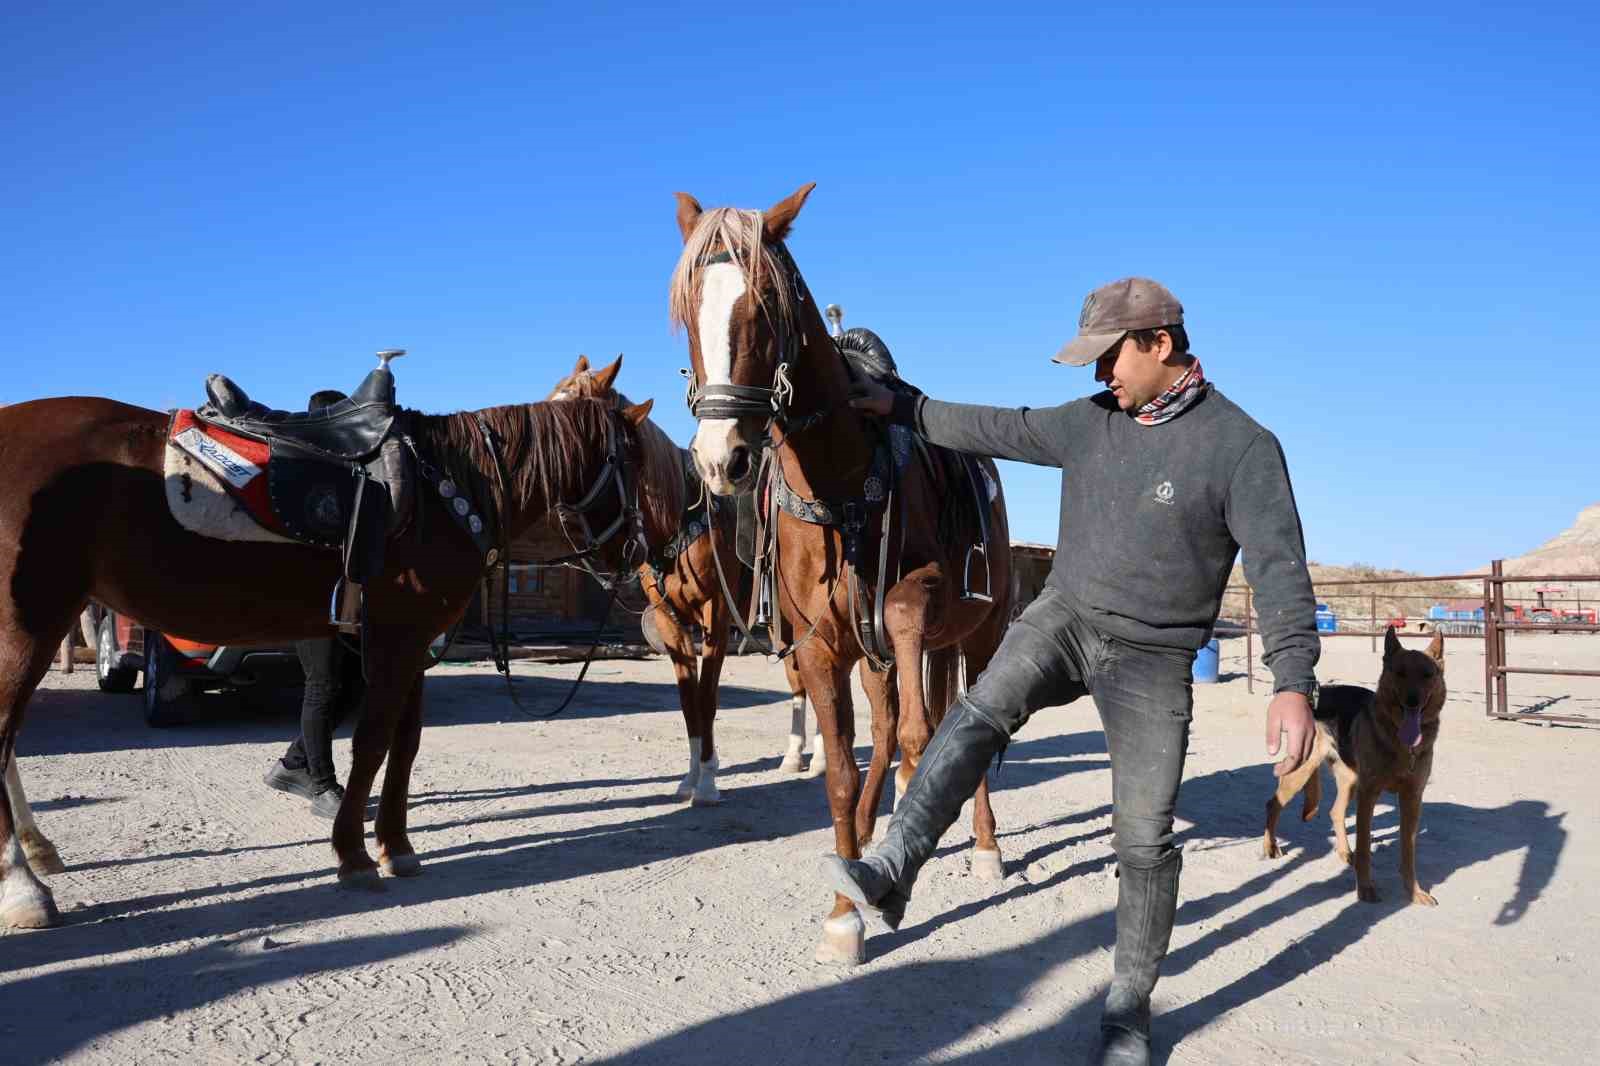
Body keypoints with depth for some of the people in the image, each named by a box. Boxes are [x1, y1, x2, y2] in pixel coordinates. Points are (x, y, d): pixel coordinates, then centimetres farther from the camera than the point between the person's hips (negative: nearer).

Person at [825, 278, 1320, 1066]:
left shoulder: (1241, 445, -12)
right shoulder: (1090, 422, 4)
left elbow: (1279, 567, -18)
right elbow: (996, 429, 15)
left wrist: (1293, 683, -27)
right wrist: (903, 408, 17)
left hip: (1152, 658, -4)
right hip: (1063, 617, 4)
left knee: (1144, 837, -1)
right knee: (978, 714, -23)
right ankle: (890, 873, -29)